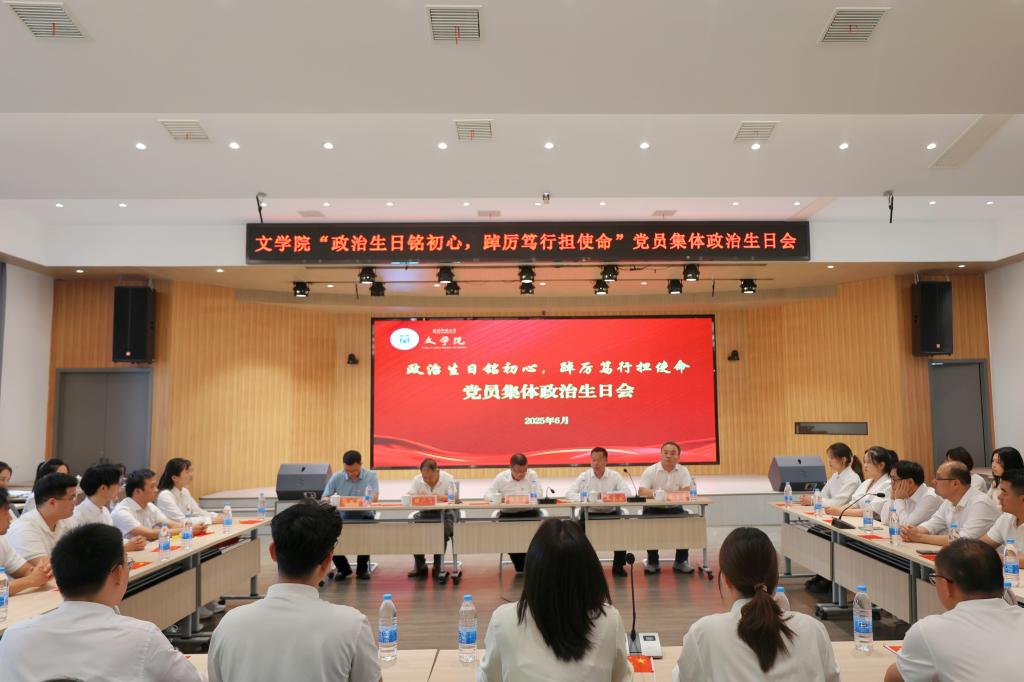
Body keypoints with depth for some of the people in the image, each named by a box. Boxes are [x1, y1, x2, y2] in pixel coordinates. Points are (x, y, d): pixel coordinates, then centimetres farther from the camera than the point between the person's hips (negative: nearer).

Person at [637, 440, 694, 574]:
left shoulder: (683, 471, 2)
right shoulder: (650, 471, -2)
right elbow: (641, 491, -13)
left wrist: (668, 494, -26)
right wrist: (655, 492, -33)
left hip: (674, 509, 1)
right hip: (653, 509, -1)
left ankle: (681, 561, -5)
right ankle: (652, 562, -9)